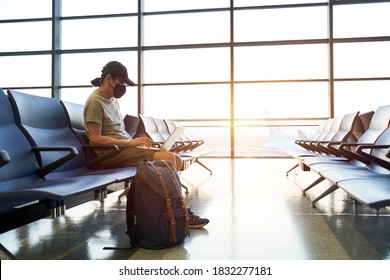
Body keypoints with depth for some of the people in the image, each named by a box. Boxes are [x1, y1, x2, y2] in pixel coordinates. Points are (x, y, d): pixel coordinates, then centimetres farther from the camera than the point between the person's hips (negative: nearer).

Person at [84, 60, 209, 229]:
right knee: (168, 158, -24)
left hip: (125, 148, 9)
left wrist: (136, 143, 3)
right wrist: (131, 142, -17)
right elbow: (95, 138, -16)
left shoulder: (113, 99, 20)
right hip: (112, 153, -9)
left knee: (177, 160, -5)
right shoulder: (95, 101, -8)